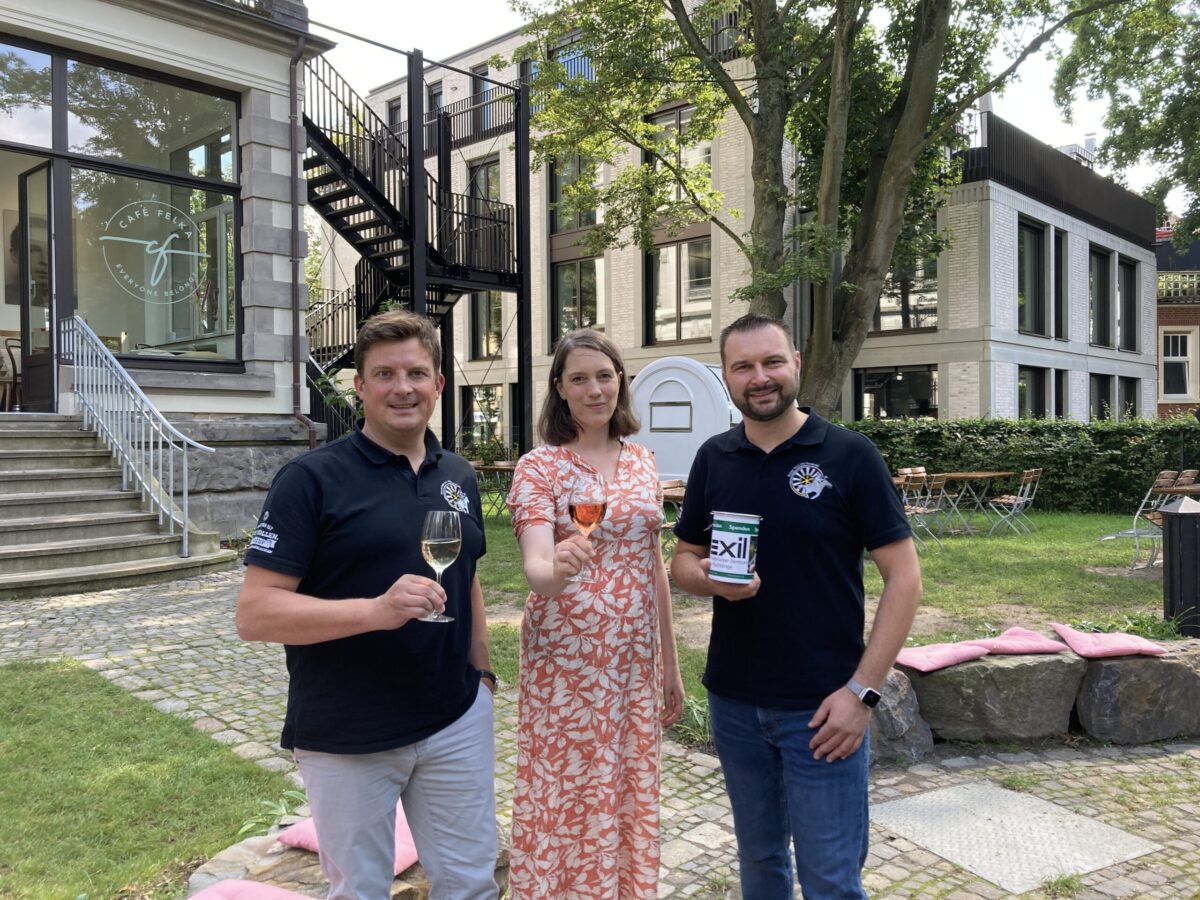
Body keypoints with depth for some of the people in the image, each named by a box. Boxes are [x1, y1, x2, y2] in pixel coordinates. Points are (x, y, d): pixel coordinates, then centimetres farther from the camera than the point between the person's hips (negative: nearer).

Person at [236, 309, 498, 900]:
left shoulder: (458, 476, 5)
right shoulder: (312, 478, -12)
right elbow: (255, 613, -18)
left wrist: (482, 674, 11)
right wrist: (376, 610, -30)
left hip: (455, 723, 5)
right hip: (346, 738, -4)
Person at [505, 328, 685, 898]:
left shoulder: (642, 461, 6)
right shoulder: (538, 467, -9)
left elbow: (655, 567, 11)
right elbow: (536, 567, -21)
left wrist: (670, 663, 13)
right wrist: (557, 569, -44)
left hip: (635, 660, 5)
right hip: (565, 663, -4)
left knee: (633, 798, 15)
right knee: (563, 802, 5)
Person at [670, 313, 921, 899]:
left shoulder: (849, 455, -8)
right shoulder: (713, 459, 3)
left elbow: (903, 576, -9)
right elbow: (683, 560, 11)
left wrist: (863, 690, -15)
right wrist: (710, 579, -13)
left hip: (821, 707, -3)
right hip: (733, 702, 4)